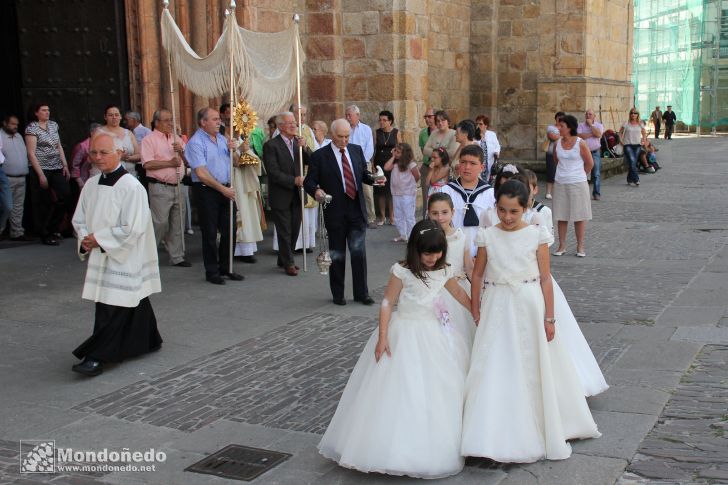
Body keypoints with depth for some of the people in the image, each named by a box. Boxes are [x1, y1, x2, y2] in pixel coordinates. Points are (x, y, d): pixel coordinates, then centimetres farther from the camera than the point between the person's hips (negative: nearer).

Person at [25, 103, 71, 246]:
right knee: (43, 204, 1)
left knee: (65, 195, -4)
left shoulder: (53, 125, 12)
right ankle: (45, 235, 12)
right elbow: (31, 153, -12)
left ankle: (53, 228, 16)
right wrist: (41, 175, -16)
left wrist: (65, 166, 6)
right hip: (41, 170, -6)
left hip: (57, 169, 6)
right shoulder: (32, 128, -7)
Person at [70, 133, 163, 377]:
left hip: (123, 258, -7)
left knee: (111, 308, -4)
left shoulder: (131, 187, -16)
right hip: (100, 256, 7)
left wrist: (99, 238, -15)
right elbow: (79, 219, 14)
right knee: (135, 302, 17)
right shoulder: (91, 185, 6)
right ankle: (149, 341, 32)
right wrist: (86, 239, -6)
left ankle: (97, 357, 0)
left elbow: (132, 229, -19)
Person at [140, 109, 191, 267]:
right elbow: (147, 164, -14)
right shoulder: (149, 140, -2)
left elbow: (188, 162, 13)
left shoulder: (177, 139, 16)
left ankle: (177, 256, 15)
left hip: (177, 186, 6)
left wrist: (181, 152, -6)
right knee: (160, 222, -8)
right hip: (160, 187, -6)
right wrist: (170, 163, -14)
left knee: (178, 223, 8)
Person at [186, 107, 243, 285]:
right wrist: (222, 189, -18)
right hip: (206, 190, -7)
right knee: (210, 233, 2)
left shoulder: (222, 139, 11)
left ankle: (226, 268, 23)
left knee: (229, 230, 9)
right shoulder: (196, 142, -11)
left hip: (226, 189, 7)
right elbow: (201, 173, -17)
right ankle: (212, 271, 13)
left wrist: (232, 150, -2)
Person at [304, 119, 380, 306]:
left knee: (359, 252, 2)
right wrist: (316, 190, -25)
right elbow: (309, 181, -4)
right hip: (335, 212, -3)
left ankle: (361, 293, 12)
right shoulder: (320, 156, -4)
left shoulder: (357, 150, 10)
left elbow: (363, 174, 17)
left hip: (357, 210, 3)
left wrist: (374, 178, -4)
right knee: (337, 255, 7)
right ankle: (338, 294, 20)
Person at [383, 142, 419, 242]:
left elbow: (417, 176, -5)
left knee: (409, 216, -2)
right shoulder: (395, 164, 5)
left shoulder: (411, 164, -11)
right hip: (396, 194, 7)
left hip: (408, 195, -7)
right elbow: (386, 168, -12)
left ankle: (411, 236, 4)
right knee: (398, 216, 13)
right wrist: (393, 157, -4)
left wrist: (410, 183, 8)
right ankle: (403, 235, 23)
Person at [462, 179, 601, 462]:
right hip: (497, 309, 1)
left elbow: (545, 279, -3)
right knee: (497, 370, 1)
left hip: (529, 306, -1)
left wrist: (549, 318, -4)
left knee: (535, 369, 10)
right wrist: (475, 311, 7)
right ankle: (503, 436, 12)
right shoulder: (487, 237, -2)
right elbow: (477, 275, 7)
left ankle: (540, 431, 29)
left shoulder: (537, 235, -5)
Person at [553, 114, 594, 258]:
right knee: (561, 216, 6)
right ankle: (562, 246, 14)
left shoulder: (580, 143, -10)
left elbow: (590, 163, -2)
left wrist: (579, 175, 7)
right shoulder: (558, 143, 2)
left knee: (579, 216, 3)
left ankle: (580, 247, 11)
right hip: (560, 183, 4)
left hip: (577, 184, -4)